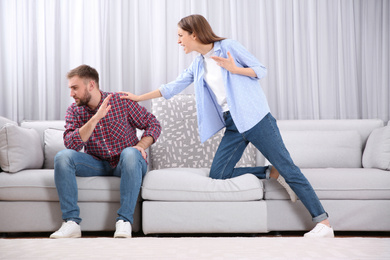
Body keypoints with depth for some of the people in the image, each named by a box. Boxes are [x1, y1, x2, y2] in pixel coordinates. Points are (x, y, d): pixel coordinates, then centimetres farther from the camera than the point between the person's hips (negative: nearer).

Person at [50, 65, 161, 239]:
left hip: (125, 165, -2)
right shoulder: (74, 110, -1)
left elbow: (153, 124, 1)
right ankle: (72, 222, -24)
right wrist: (97, 117, -25)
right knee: (63, 157, -22)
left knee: (129, 153, -37)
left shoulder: (121, 101, -7)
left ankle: (124, 221, -33)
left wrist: (141, 146, -18)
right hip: (98, 165, 3)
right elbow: (71, 144, -18)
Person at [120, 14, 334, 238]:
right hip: (233, 125, 7)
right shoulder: (198, 65, 17)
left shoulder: (229, 46, -2)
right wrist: (139, 97, 27)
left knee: (287, 167, -9)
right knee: (218, 174, -5)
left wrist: (234, 69, -17)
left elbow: (261, 70, -2)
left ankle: (324, 223, -6)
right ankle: (275, 174, 4)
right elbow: (173, 87, 24)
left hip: (254, 117, -7)